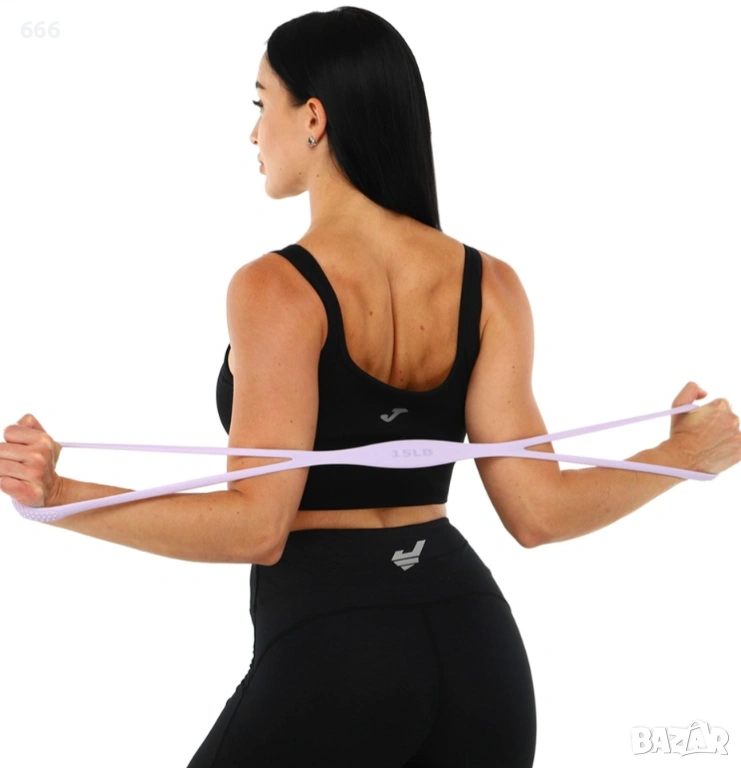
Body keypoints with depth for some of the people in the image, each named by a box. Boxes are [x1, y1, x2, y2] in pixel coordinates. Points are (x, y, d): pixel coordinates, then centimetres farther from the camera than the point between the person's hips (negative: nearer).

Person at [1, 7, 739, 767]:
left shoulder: (276, 289, -13)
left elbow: (255, 525, -17)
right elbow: (537, 510, -1)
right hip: (473, 641, 6)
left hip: (330, 651, -6)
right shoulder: (488, 285, 2)